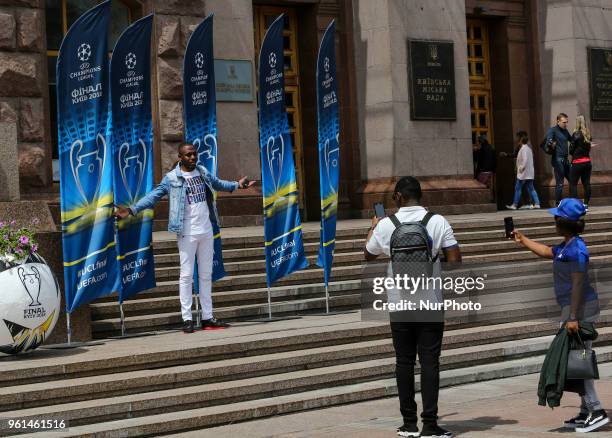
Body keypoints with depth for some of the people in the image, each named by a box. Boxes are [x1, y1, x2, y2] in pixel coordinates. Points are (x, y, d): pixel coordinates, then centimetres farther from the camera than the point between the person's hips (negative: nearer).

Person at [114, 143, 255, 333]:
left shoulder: (203, 172, 8)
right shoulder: (172, 178, -8)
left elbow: (217, 183, 28)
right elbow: (153, 195, -11)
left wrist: (236, 185, 33)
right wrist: (132, 210, -22)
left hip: (207, 231, 5)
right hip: (187, 233, -5)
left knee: (206, 274, 10)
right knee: (186, 275, -4)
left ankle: (208, 317, 16)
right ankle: (187, 319, 0)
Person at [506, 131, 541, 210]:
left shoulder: (524, 148, -15)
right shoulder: (528, 147, 14)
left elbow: (525, 160, -24)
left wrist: (521, 168, -16)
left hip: (523, 173, -9)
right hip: (529, 173, 9)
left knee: (518, 188, -2)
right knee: (531, 188, 9)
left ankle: (514, 205, 2)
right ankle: (536, 203, 4)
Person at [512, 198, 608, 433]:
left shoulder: (576, 249, -18)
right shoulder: (566, 246, 12)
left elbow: (578, 284, -22)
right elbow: (546, 251, 32)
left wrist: (573, 317, -24)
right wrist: (523, 240, 40)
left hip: (581, 308, -10)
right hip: (578, 308, 10)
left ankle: (596, 411, -6)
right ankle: (586, 412, 17)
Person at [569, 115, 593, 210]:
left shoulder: (576, 134, -12)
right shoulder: (588, 134, 6)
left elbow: (571, 149, -8)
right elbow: (589, 148, 11)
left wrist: (573, 154, 12)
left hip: (577, 162, -6)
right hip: (587, 161, 6)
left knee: (573, 184, 0)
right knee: (586, 183, 8)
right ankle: (586, 204, 11)